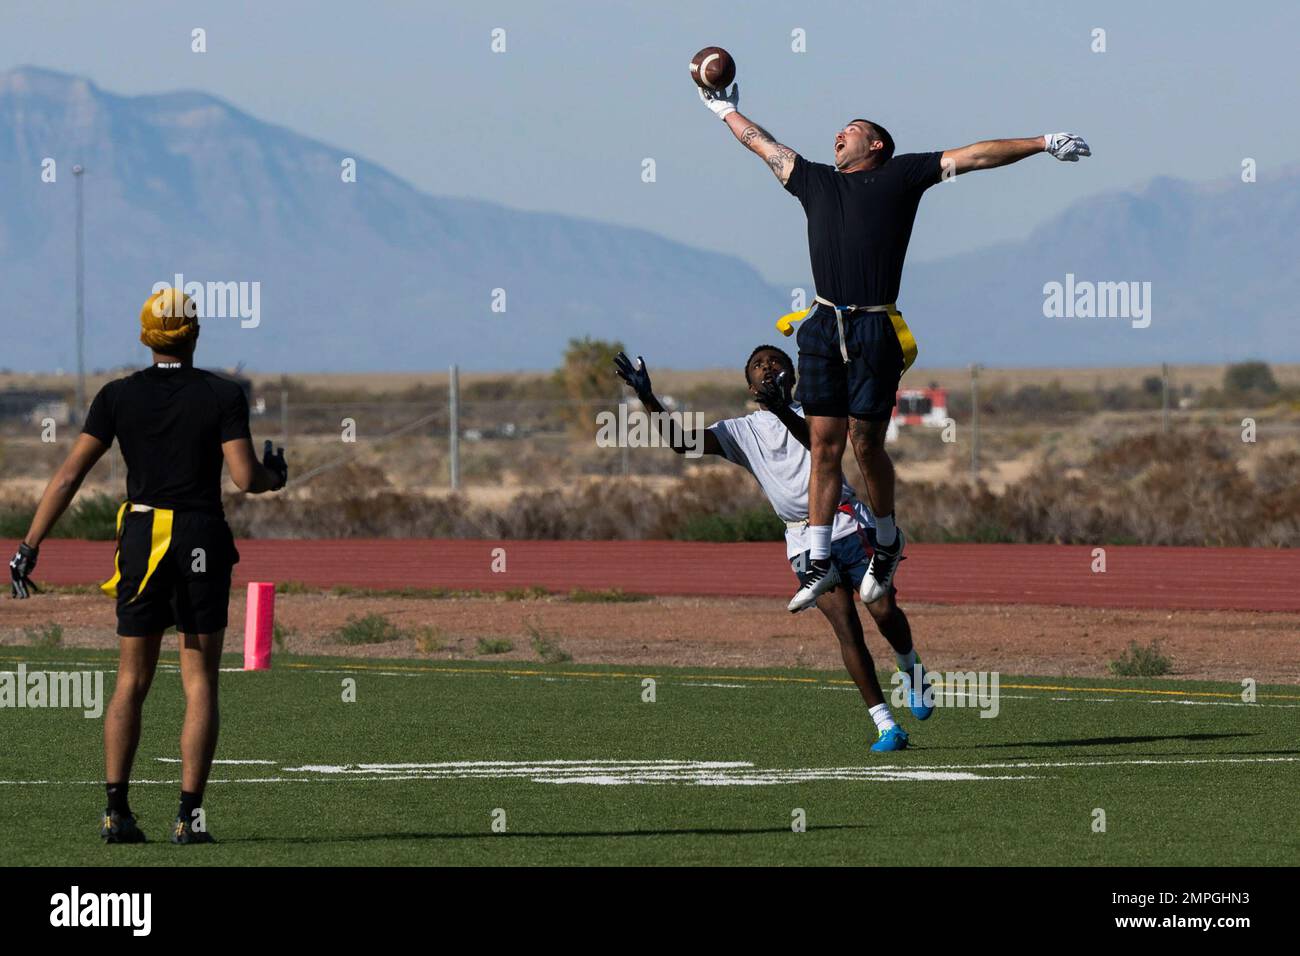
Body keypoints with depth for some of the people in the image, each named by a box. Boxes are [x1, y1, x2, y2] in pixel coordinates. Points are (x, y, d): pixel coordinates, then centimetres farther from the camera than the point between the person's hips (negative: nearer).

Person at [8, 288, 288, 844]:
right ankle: (189, 814, -4)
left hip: (141, 538, 2)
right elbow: (245, 478, -11)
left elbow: (70, 474, -2)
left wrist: (29, 547, 0)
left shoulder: (119, 396, 1)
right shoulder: (223, 396, -4)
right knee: (199, 685, 3)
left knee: (131, 683, 9)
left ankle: (116, 810, 2)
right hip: (202, 541, -2)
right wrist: (274, 476, 13)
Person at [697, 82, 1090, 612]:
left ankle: (888, 542, 21)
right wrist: (726, 111, 48)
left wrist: (1043, 143, 4)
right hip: (823, 328, 4)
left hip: (875, 330, -4)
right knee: (824, 445, 3)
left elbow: (974, 156, 8)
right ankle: (820, 562, 7)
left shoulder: (901, 175, 10)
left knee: (867, 444, -1)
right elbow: (763, 144, 36)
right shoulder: (815, 180, 21)